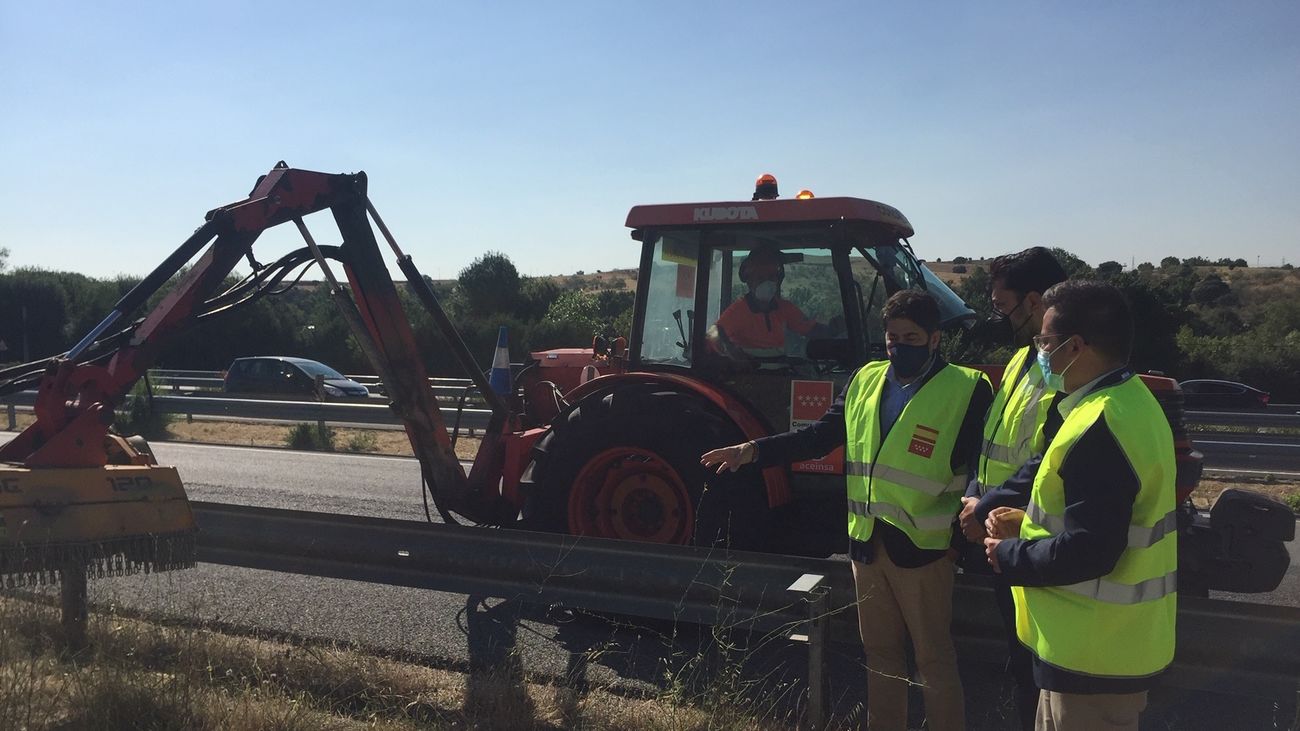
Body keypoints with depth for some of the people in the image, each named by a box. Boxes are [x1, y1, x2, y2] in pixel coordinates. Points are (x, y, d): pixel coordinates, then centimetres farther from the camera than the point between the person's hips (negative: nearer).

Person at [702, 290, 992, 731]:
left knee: (933, 657, 5)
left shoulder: (966, 389, -7)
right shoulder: (866, 381, 9)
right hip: (867, 542, 6)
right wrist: (754, 451, 0)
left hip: (922, 546, -5)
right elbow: (819, 436, 10)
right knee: (880, 652, 17)